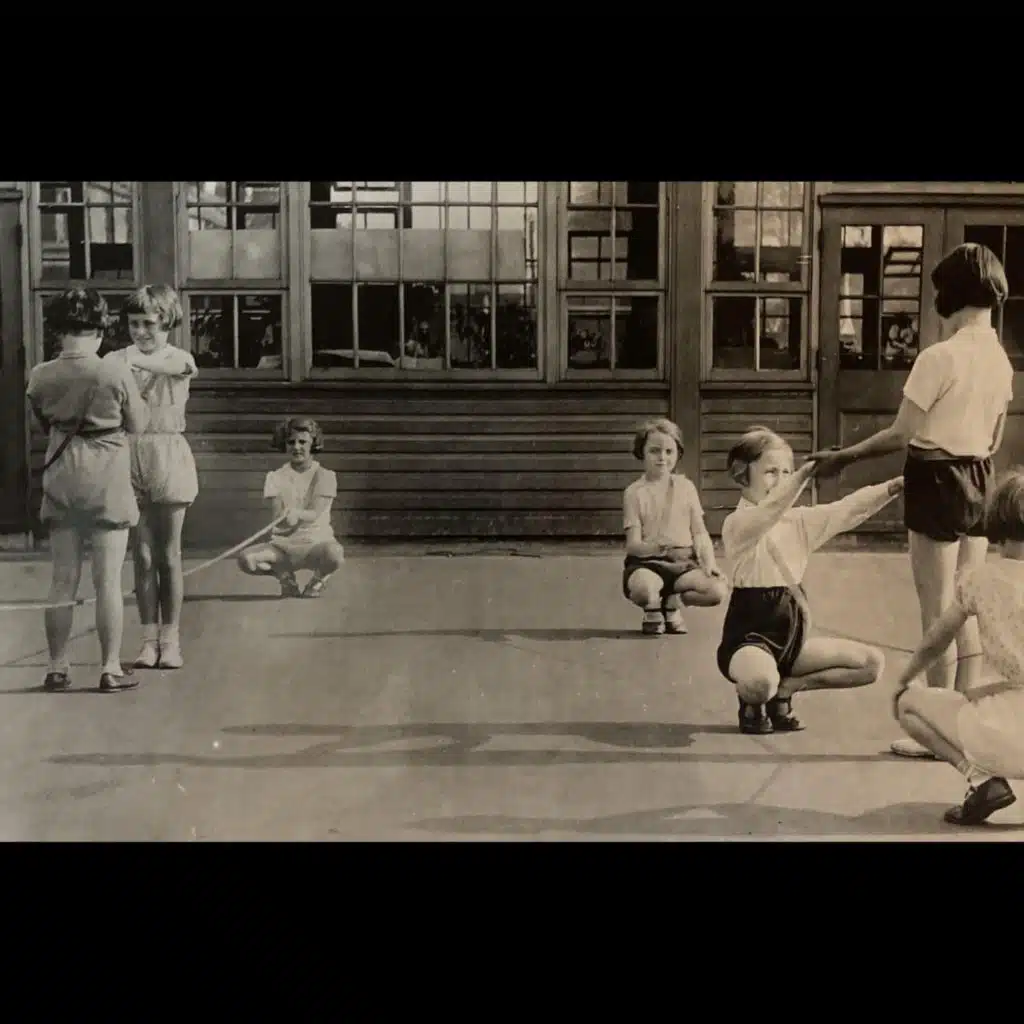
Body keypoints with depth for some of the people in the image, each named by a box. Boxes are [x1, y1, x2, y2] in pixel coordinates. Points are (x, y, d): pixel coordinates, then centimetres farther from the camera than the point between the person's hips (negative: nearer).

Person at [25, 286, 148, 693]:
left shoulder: (40, 377, -2)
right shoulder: (116, 373, -13)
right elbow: (137, 425, -2)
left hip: (61, 478, 4)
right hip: (107, 479, -3)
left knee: (63, 580, 11)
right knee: (108, 580, 2)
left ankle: (58, 668, 16)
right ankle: (110, 669, 5)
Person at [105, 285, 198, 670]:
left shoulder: (180, 359, 1)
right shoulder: (117, 360, 6)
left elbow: (165, 365, -25)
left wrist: (132, 361, -43)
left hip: (168, 456, -1)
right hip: (128, 455, 1)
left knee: (169, 555, 3)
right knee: (142, 555, 3)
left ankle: (170, 639, 10)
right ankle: (149, 638, 10)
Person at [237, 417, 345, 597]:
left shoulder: (324, 476, 1)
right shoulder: (276, 477, 7)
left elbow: (314, 514, -13)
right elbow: (279, 517, -7)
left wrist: (297, 513, -37)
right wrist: (285, 517, -33)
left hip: (316, 543, -2)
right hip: (282, 545, 2)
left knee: (334, 555, -38)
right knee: (245, 559, -26)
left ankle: (318, 580, -1)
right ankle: (285, 577, 5)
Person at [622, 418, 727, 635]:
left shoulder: (685, 487, 8)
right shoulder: (635, 492, -1)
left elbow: (700, 533, 9)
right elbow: (633, 544, -8)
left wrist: (710, 563, -9)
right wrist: (656, 548, -29)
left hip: (683, 562, 3)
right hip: (647, 562, -3)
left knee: (717, 591, -26)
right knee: (644, 587, -40)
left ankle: (672, 603, 7)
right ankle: (653, 612, 1)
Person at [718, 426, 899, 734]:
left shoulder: (799, 521, 9)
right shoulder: (738, 524, -12)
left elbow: (848, 510, -4)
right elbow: (771, 511, -34)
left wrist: (895, 486, -20)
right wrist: (810, 469, -46)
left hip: (791, 637, 7)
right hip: (749, 637, -7)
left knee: (872, 663, -1)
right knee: (761, 681, -40)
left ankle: (783, 691, 6)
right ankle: (750, 700, 0)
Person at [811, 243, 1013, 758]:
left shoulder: (939, 357, -17)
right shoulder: (1001, 361, 7)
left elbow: (901, 434, -15)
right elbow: (994, 440, 14)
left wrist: (842, 457, -5)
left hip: (937, 482, -7)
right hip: (979, 483, 8)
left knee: (937, 611, -1)